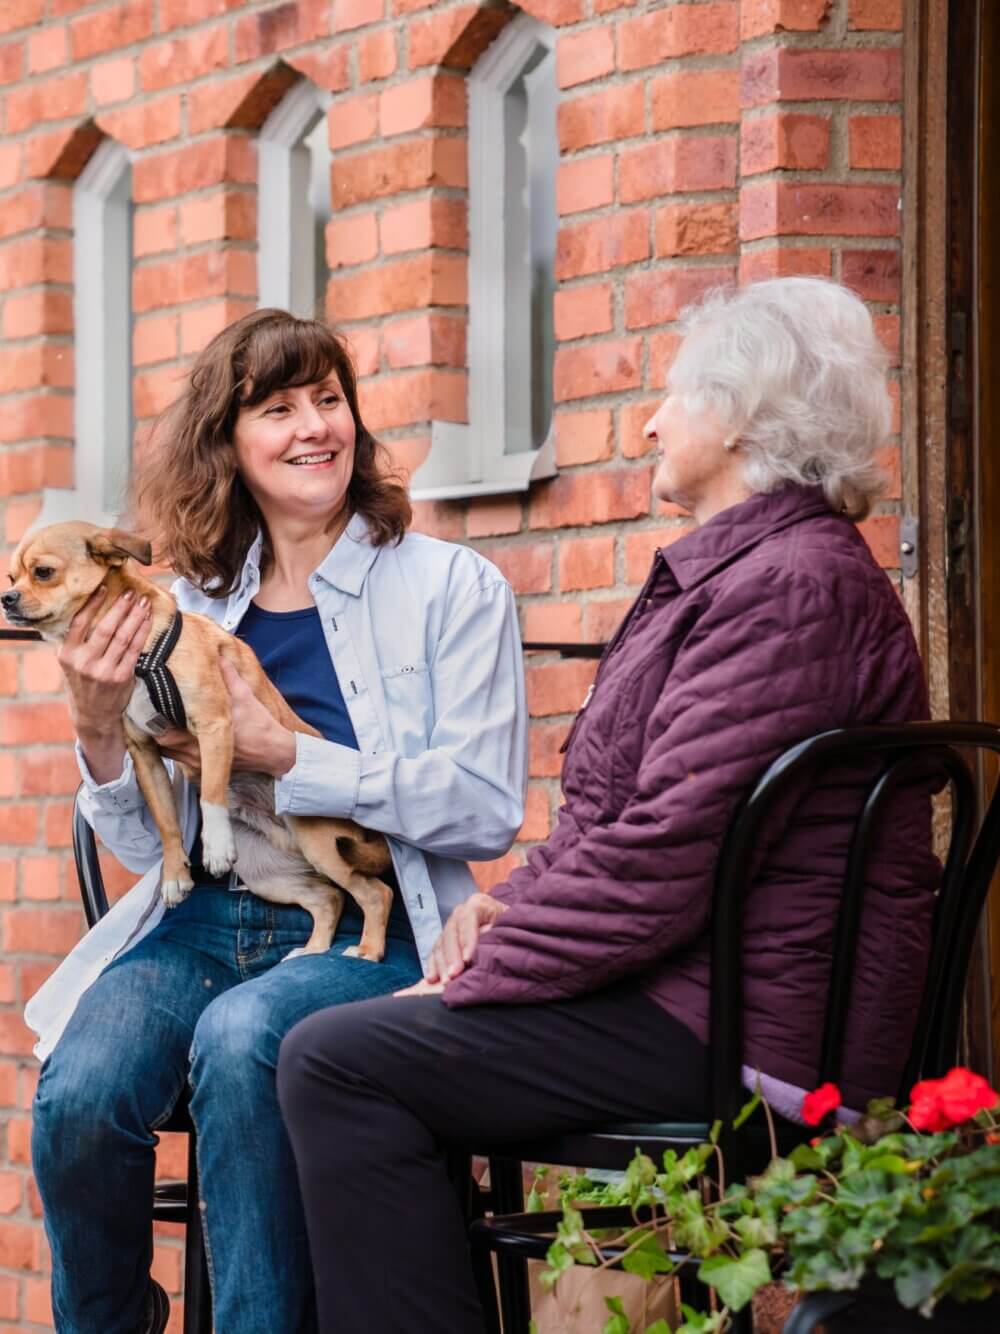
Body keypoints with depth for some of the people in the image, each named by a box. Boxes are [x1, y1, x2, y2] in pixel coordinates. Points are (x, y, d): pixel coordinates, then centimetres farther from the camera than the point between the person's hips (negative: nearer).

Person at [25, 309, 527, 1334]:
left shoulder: (453, 588, 2)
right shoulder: (194, 609, 13)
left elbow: (485, 810, -8)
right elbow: (147, 844, 13)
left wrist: (284, 756, -13)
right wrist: (99, 728, -7)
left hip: (367, 935, -3)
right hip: (201, 921, 3)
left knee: (240, 1038, -35)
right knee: (78, 1095, -25)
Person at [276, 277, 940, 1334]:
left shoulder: (792, 585, -16)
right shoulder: (728, 571, 20)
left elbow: (666, 859, -23)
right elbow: (622, 816, 24)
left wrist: (479, 975, -14)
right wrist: (509, 905, 6)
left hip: (747, 1026, -11)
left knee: (336, 1063, -16)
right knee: (340, 1043, 12)